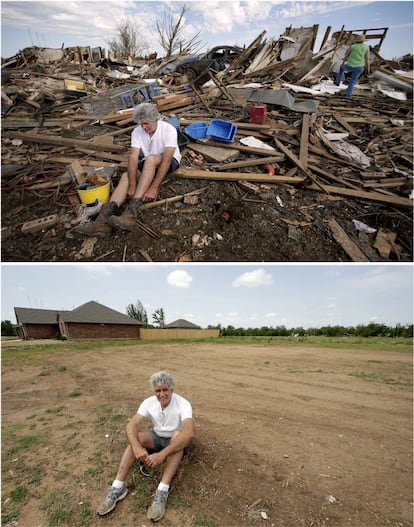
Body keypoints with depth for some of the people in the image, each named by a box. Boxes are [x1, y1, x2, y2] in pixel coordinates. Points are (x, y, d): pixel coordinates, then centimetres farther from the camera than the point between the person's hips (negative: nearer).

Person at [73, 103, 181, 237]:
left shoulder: (169, 130, -24)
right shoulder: (137, 132, -11)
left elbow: (166, 160, -33)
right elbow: (133, 157, -20)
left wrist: (154, 187, -41)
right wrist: (132, 185, -35)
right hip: (148, 165, 5)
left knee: (150, 159, -37)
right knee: (126, 176, -23)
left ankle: (130, 213, -47)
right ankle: (103, 222, -41)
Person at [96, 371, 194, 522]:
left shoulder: (183, 404, -30)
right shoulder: (149, 402, -16)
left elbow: (189, 433, -45)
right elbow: (131, 425, -25)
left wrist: (162, 454, -52)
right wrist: (137, 447, -44)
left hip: (175, 442, -3)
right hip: (157, 437, 4)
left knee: (177, 434, -38)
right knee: (137, 437, -27)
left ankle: (162, 491, -39)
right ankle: (118, 487, -25)